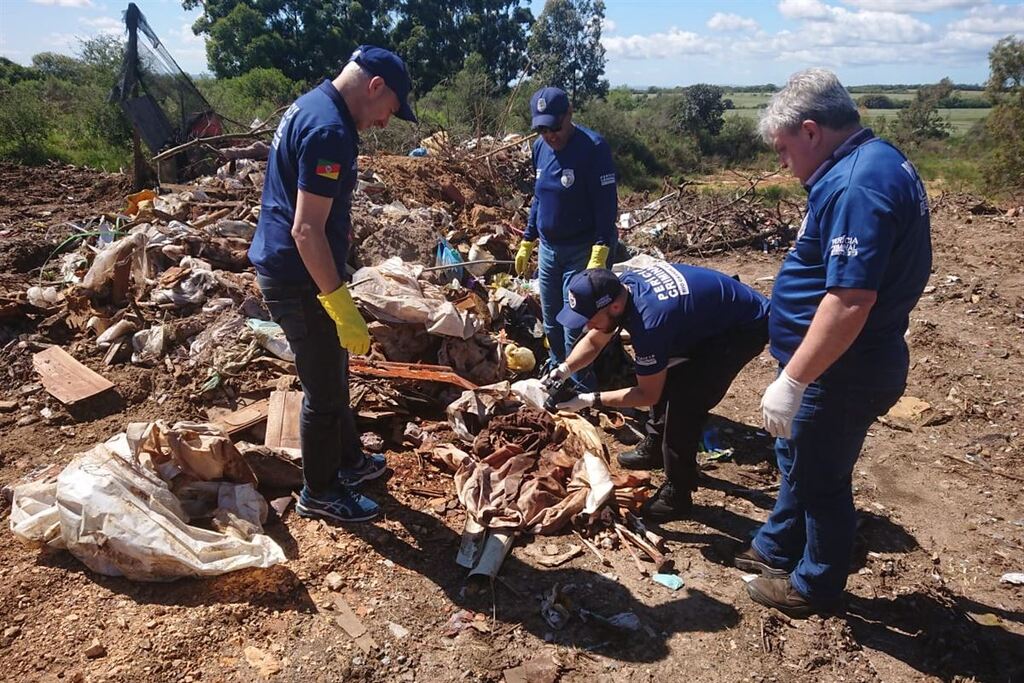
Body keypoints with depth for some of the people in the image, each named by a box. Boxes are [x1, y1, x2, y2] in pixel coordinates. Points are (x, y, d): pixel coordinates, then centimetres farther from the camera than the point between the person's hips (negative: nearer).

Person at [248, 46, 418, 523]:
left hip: (281, 266, 10)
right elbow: (307, 230, -28)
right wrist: (343, 307, -25)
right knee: (325, 388, 5)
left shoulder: (310, 105, 10)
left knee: (333, 373, 22)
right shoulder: (331, 131, -23)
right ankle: (319, 493, 23)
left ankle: (349, 460, 40)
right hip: (299, 279, -10)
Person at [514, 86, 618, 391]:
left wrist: (599, 256, -25)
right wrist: (527, 242, 16)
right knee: (551, 326, 15)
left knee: (574, 331, -5)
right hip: (548, 250, 7)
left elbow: (606, 205, -19)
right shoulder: (540, 147, 5)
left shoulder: (593, 147, -17)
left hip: (582, 251, -7)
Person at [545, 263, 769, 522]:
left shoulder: (649, 321, -35)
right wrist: (562, 371, -10)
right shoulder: (622, 286, -12)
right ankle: (660, 447, 36)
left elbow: (648, 394, -20)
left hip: (745, 328, -9)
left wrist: (590, 400, -20)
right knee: (663, 377, 16)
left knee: (684, 402, -16)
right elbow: (593, 342, 4)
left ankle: (677, 495, -2)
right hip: (717, 311, 9)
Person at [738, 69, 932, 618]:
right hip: (842, 364, 10)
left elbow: (850, 302, -32)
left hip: (842, 372, -10)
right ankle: (776, 548, 44)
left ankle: (815, 585, 31)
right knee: (797, 459, 24)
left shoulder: (857, 185, -26)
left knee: (819, 476, 9)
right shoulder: (874, 162, 9)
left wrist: (792, 380, -27)